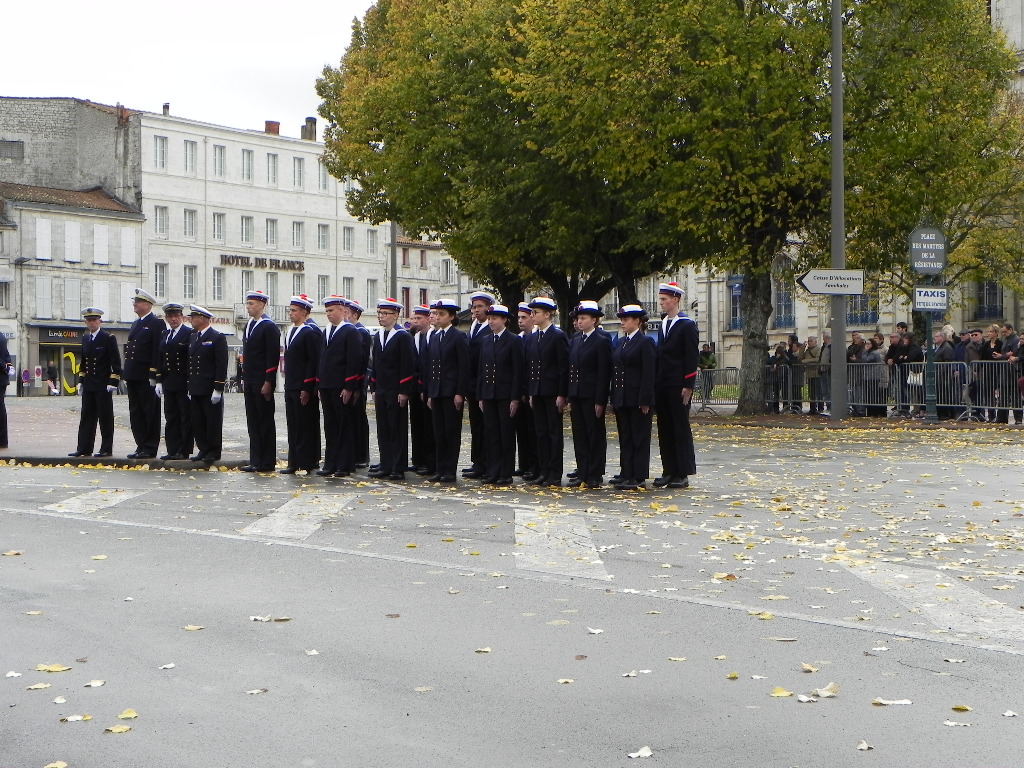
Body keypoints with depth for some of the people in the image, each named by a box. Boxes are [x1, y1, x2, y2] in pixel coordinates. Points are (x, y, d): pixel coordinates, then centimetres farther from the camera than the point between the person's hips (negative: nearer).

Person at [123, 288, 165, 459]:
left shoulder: (157, 324, -7)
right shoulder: (135, 324, 19)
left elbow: (158, 351, -13)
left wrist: (153, 376, -17)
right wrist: (127, 374, 16)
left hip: (147, 377, -9)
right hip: (133, 377, 9)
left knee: (150, 413, -2)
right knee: (135, 413, 9)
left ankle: (150, 449, 1)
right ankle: (141, 446, 14)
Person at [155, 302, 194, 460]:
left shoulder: (190, 333, -6)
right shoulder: (165, 335, 16)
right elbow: (160, 360, 16)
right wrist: (159, 381, 9)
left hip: (184, 383, -7)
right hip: (169, 383, 7)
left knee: (186, 417, 0)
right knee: (171, 417, 8)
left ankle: (184, 451, 3)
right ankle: (172, 450, 13)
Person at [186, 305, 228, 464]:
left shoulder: (217, 337, -7)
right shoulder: (192, 337, 16)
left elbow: (221, 365, -11)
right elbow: (189, 363, 19)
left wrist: (218, 389, -16)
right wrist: (189, 387, 13)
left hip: (210, 389, -7)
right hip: (195, 390, 7)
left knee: (213, 421, 0)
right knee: (197, 422, 8)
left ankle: (214, 452, 7)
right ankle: (203, 449, 16)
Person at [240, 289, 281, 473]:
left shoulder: (269, 326, -10)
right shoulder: (249, 325, 16)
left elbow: (273, 356, -15)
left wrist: (268, 382, -18)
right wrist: (244, 378, 16)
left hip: (262, 383, -8)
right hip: (250, 382, 8)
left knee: (265, 421, -2)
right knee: (253, 422, 9)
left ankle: (267, 462, 3)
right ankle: (255, 461, 13)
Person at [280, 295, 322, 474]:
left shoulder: (311, 332, -12)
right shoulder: (290, 331, 16)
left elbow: (314, 362, -16)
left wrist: (307, 388, -19)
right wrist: (288, 384, 16)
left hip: (304, 388, -9)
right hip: (291, 388, 9)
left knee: (306, 426, -3)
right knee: (293, 426, 11)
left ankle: (309, 463, 3)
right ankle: (294, 463, 16)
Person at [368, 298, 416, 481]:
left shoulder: (403, 336, -8)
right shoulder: (378, 336, 14)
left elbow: (408, 366, -12)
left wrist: (404, 391, -15)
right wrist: (374, 388, 14)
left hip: (396, 392, -7)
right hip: (381, 391, 7)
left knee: (398, 430, -2)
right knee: (383, 430, 8)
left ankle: (399, 469, 2)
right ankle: (386, 466, 13)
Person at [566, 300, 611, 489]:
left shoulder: (602, 341, -8)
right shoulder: (575, 340, 13)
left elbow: (604, 373, -11)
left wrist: (600, 401, -15)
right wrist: (570, 398, 11)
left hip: (592, 396, -7)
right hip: (576, 395, 7)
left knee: (596, 435, 1)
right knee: (579, 436, 9)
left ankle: (595, 476, 5)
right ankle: (582, 474, 14)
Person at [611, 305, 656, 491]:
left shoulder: (646, 342, -8)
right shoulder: (620, 342, 15)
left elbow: (649, 373, -12)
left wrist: (645, 401, -16)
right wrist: (614, 398, 11)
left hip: (638, 399, -8)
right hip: (621, 398, 8)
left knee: (639, 437, -2)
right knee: (625, 437, 10)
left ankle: (638, 477, 1)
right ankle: (626, 473, 16)